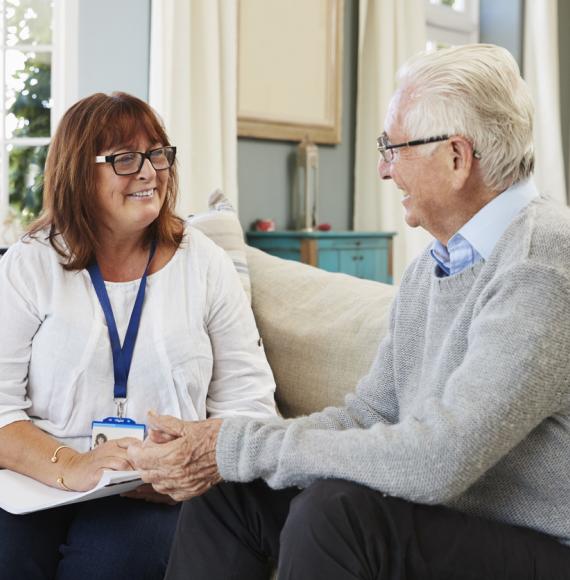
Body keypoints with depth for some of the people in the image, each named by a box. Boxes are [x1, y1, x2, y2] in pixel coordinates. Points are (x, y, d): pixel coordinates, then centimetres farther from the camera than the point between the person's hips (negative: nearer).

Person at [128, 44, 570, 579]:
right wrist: (219, 446, -9)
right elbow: (363, 417, 6)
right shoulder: (431, 266, 8)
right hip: (442, 518, 8)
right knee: (225, 488, 2)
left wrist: (240, 447, -21)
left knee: (335, 510, -29)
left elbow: (436, 461, -29)